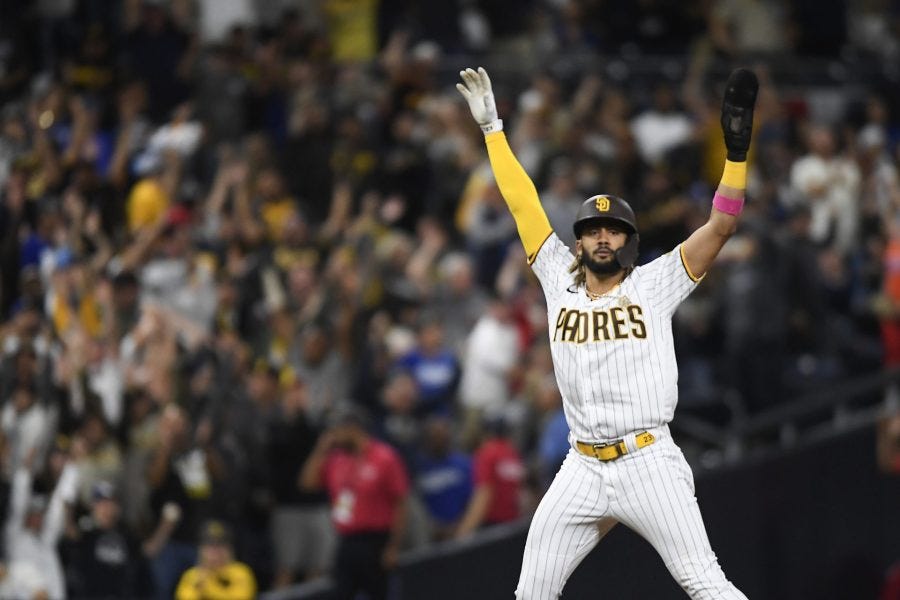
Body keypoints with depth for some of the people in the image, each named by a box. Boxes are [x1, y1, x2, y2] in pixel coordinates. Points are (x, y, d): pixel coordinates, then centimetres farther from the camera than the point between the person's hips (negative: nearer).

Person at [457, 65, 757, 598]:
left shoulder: (655, 285, 3)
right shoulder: (560, 283, 12)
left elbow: (721, 225, -4)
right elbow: (523, 203, 14)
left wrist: (737, 145, -14)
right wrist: (491, 127, 15)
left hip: (648, 462, -4)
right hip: (583, 469, 4)